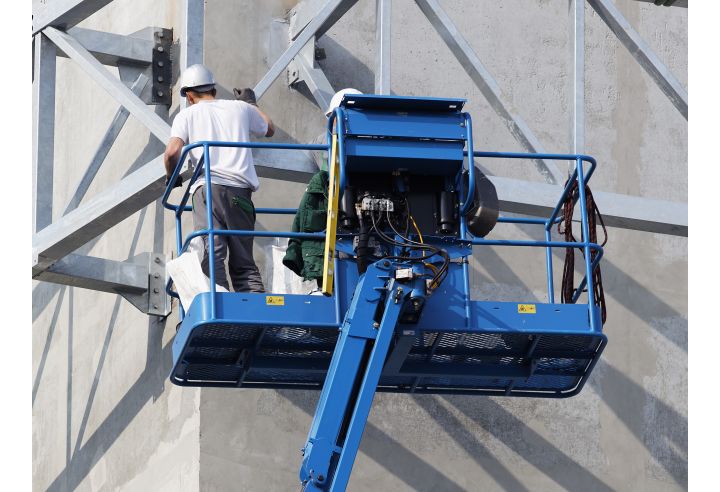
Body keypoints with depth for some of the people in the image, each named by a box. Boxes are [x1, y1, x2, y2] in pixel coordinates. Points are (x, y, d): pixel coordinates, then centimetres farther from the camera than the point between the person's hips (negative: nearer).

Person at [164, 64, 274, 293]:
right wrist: (251, 104, 58)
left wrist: (171, 177, 16)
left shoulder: (188, 114, 13)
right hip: (240, 190, 3)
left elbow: (172, 152, -3)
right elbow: (269, 129, 42)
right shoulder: (240, 108, 22)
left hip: (208, 186, -3)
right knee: (243, 262, 7)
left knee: (212, 256, -12)